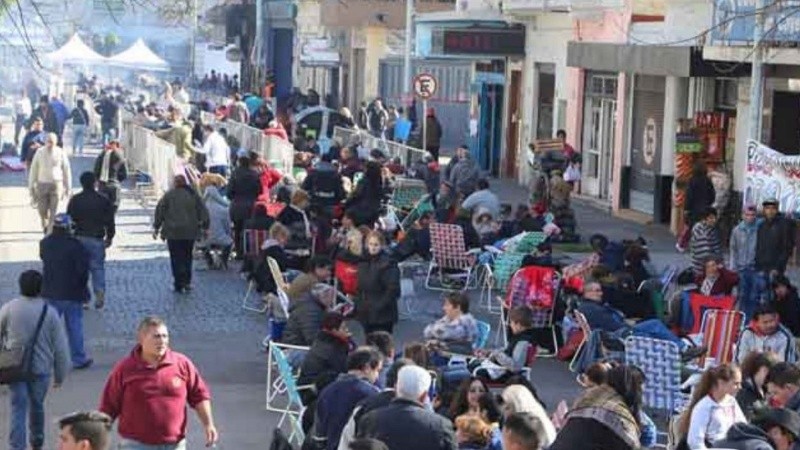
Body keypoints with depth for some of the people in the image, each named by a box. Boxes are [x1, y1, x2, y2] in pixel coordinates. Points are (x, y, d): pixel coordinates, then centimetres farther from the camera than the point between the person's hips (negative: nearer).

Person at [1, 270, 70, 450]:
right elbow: (60, 348, -4)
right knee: (36, 406, 19)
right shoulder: (50, 313, -6)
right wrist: (60, 376, 7)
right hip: (41, 369, 1)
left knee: (18, 408, -1)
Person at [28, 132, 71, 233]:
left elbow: (66, 171, 3)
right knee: (42, 210, 4)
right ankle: (45, 226, 34)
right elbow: (33, 170, 6)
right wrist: (31, 187, 5)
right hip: (42, 184, 1)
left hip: (56, 185, -1)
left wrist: (67, 188, 3)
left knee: (53, 212, -6)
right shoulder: (40, 153, 0)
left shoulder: (60, 153, -3)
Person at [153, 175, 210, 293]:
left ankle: (180, 284, -3)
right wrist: (204, 227, 12)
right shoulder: (193, 195, 5)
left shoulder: (169, 195, -1)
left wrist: (156, 228, 6)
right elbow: (203, 211, 5)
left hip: (173, 232, -3)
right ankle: (187, 282, 15)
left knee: (176, 258, 1)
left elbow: (159, 211, -1)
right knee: (187, 257, 15)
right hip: (190, 232, 3)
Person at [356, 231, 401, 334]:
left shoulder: (388, 264, -12)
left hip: (382, 315, -7)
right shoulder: (364, 262, 10)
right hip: (367, 314, 7)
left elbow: (393, 289, -16)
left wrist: (381, 306, -19)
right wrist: (358, 305, 8)